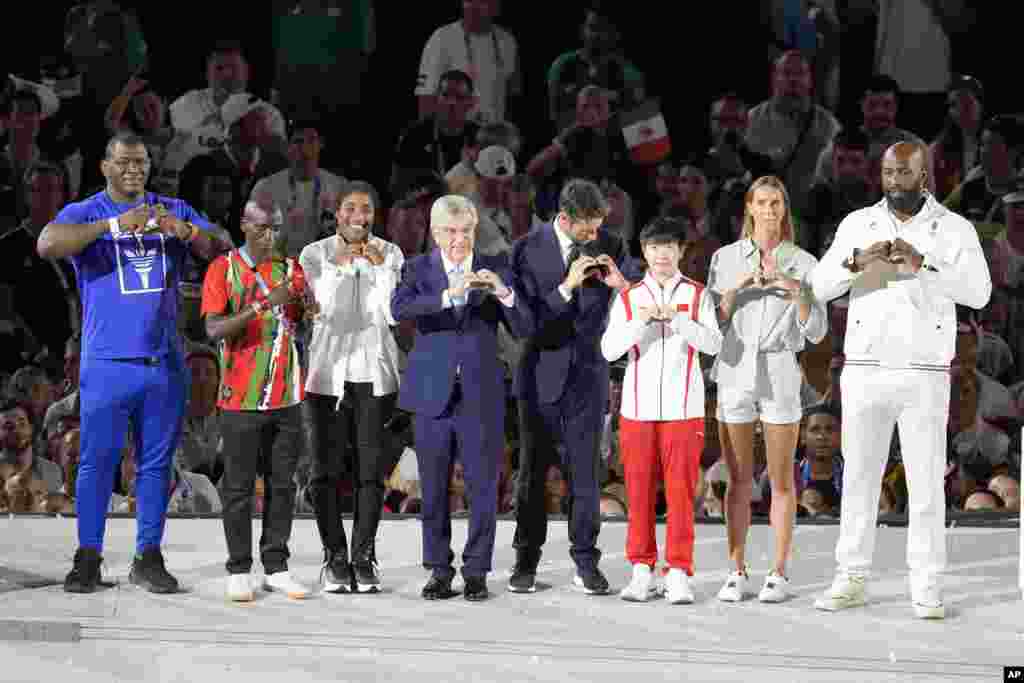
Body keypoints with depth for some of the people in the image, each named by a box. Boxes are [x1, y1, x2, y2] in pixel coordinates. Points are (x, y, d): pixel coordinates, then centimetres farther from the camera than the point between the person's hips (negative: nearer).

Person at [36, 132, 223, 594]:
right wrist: (114, 224, -25)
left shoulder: (175, 211, 12)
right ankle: (88, 558, 5)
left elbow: (219, 251, 2)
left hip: (165, 362, 3)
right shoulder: (85, 213, 1)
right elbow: (47, 245, -19)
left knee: (156, 462, 6)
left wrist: (185, 231, -19)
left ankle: (149, 557, 13)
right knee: (98, 460, -2)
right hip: (108, 362, -3)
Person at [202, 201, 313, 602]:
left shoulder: (290, 268, 9)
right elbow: (214, 329, -14)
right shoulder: (223, 269, -2)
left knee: (282, 484, 6)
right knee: (239, 486, 1)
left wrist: (306, 300, -16)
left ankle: (276, 568, 12)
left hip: (286, 397, 4)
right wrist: (263, 304, -26)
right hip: (241, 398, -4)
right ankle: (239, 571, 5)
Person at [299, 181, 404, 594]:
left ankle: (363, 559, 6)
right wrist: (337, 267, -20)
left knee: (371, 470, 0)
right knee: (326, 470, -1)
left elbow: (393, 314, -3)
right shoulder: (315, 254, 0)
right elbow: (318, 308, -8)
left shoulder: (390, 254, 4)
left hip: (375, 374, 1)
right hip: (327, 373, -1)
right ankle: (334, 559, 5)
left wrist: (380, 268, -15)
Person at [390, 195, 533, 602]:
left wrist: (503, 293, -20)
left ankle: (476, 572, 10)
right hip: (433, 395, 0)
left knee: (482, 488, 0)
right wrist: (449, 295, -32)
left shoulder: (494, 270, 4)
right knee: (433, 489, 6)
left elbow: (524, 330, -2)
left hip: (481, 396, 0)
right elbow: (399, 308, -19)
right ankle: (439, 571, 17)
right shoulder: (419, 270, 2)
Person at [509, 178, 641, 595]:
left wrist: (622, 284, -16)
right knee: (533, 470, 7)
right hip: (541, 373, -1)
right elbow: (523, 316, -14)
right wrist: (566, 287, -24)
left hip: (588, 373, 1)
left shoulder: (610, 246, -1)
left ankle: (585, 562, 7)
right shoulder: (529, 249, -7)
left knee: (585, 470, 1)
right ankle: (526, 561, 15)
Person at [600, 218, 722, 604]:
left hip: (683, 408, -1)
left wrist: (678, 318, -19)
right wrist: (639, 321, -16)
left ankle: (678, 573, -2)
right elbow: (609, 350, -1)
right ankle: (641, 570, 11)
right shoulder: (629, 298, 9)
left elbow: (713, 344, -6)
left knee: (681, 490, -4)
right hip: (638, 408, 1)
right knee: (639, 490, 3)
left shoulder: (697, 296, 6)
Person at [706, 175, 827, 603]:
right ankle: (737, 575, 10)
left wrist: (795, 290, -20)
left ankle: (778, 575, 9)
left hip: (780, 375, -1)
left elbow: (816, 332, -4)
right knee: (738, 480, 3)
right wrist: (737, 287, -16)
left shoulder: (804, 264, 1)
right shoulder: (725, 259, 4)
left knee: (781, 479, 1)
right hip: (734, 374, 1)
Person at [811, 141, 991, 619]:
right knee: (859, 477, 5)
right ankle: (851, 581, 14)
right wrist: (859, 260, -25)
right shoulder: (857, 225, 4)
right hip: (864, 372, 2)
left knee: (926, 482, -1)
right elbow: (820, 288, -5)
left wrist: (922, 264, -28)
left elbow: (978, 294, -16)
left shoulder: (956, 230, -2)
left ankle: (926, 588, 7)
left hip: (925, 377, -2)